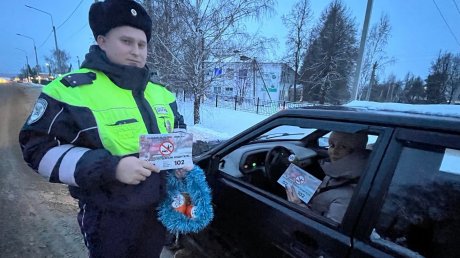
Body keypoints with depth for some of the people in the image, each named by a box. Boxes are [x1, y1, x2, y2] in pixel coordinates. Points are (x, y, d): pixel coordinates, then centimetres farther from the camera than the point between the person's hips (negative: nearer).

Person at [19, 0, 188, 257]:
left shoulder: (161, 93, 4)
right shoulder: (71, 90, -14)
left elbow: (179, 133, 15)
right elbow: (40, 149, -15)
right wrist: (110, 167, -29)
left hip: (160, 209, 6)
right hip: (110, 217, -5)